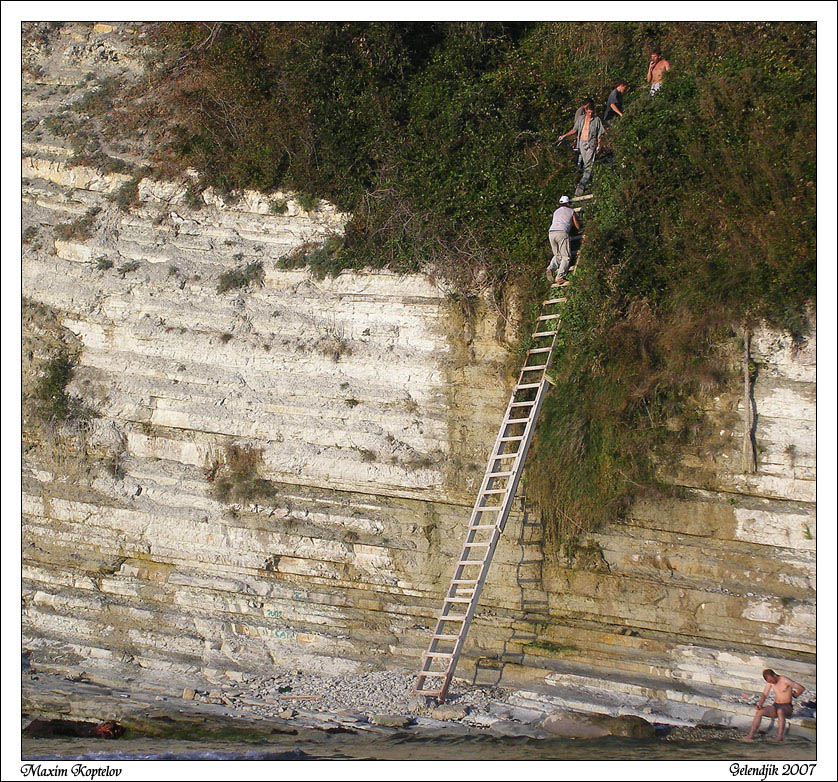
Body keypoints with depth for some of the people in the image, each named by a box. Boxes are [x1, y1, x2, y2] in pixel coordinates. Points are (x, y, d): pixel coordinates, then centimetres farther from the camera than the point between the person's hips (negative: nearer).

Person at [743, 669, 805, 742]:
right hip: (775, 707, 5)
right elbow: (764, 695, 3)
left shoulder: (785, 680, -15)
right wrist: (760, 705, -16)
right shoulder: (770, 682, 4)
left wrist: (795, 695, 7)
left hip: (787, 707, -5)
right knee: (759, 712, -21)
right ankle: (751, 735, -25)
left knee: (780, 711, -42)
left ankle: (780, 736, -38)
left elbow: (801, 688, -13)